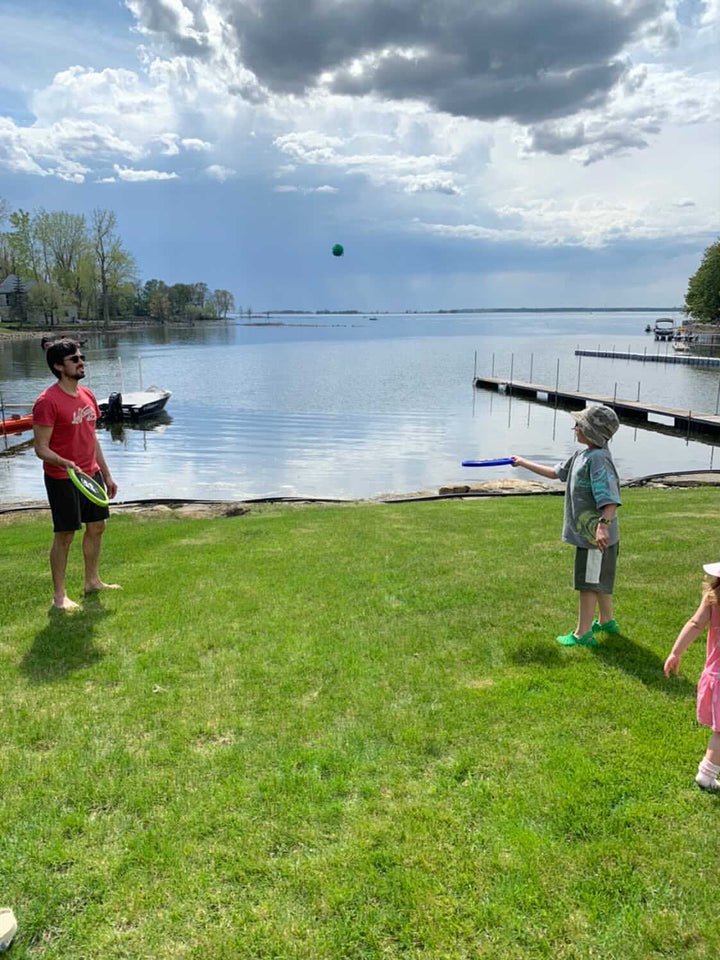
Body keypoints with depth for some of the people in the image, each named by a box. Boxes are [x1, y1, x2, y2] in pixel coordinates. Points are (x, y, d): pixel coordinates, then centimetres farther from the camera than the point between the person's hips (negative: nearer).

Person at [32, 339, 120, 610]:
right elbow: (41, 448, -18)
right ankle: (59, 595, 11)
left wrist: (106, 475, 16)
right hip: (62, 479, -8)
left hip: (91, 474, 8)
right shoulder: (47, 401, -17)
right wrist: (65, 464, -36)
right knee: (65, 535, -1)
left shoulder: (87, 395, 8)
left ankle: (92, 581, 30)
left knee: (97, 527, 14)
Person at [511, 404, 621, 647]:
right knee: (599, 580, 23)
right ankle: (606, 621, 41)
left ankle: (583, 634, 11)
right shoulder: (581, 455, 10)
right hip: (588, 532, 10)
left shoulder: (599, 459, -21)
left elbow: (610, 498, -29)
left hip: (596, 535, -10)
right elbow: (556, 473, 24)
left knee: (588, 582, 0)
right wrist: (524, 463, 27)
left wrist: (603, 525, -40)